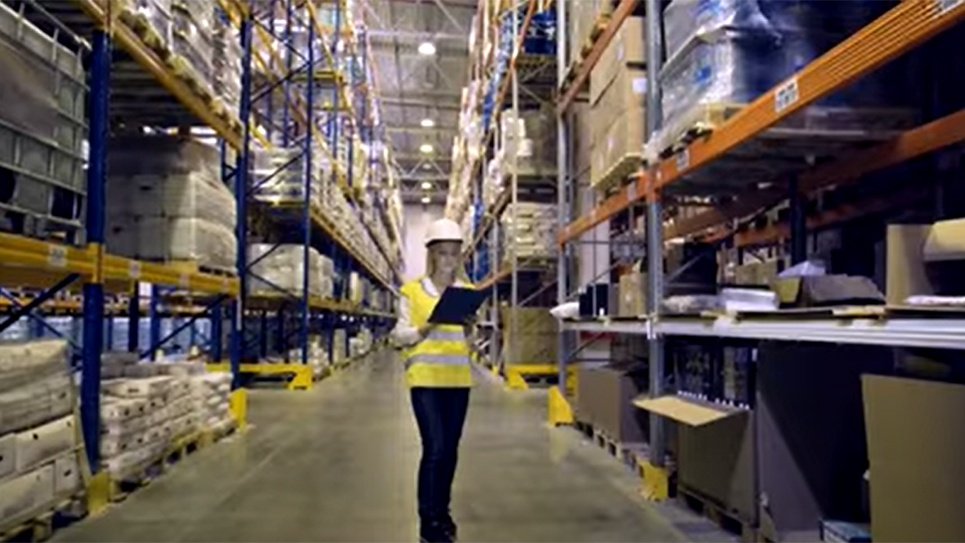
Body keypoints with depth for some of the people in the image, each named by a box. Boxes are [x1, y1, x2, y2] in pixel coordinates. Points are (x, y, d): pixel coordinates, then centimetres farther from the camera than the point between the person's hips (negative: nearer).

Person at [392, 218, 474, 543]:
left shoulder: (467, 292, 10)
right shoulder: (413, 291, 0)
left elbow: (473, 335, 9)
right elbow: (401, 335, -1)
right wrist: (424, 329, -19)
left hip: (458, 377, 4)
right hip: (425, 377, -4)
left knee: (450, 448, 11)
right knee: (435, 447, -8)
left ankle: (442, 511, 27)